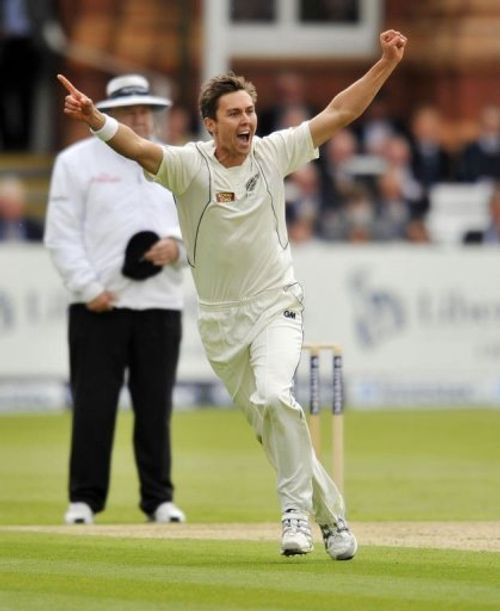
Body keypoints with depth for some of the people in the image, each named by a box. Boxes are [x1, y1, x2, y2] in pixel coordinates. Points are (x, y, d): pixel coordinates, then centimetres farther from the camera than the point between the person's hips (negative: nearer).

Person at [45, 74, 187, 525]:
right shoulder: (77, 161, 3)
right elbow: (62, 235, -2)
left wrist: (178, 246, -9)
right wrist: (88, 288, -11)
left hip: (160, 305, 3)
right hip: (98, 305, -3)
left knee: (156, 407, 4)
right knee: (93, 406, -4)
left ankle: (159, 498, 10)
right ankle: (84, 500, 3)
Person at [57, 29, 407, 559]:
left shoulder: (272, 154, -5)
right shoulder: (189, 165, -12)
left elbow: (338, 113, -2)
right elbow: (139, 148, -30)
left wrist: (386, 63, -9)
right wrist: (94, 119, -49)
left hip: (275, 306, -1)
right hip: (219, 318, 1)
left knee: (273, 396, -27)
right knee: (269, 426, 7)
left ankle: (298, 509, -18)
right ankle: (330, 515, 22)